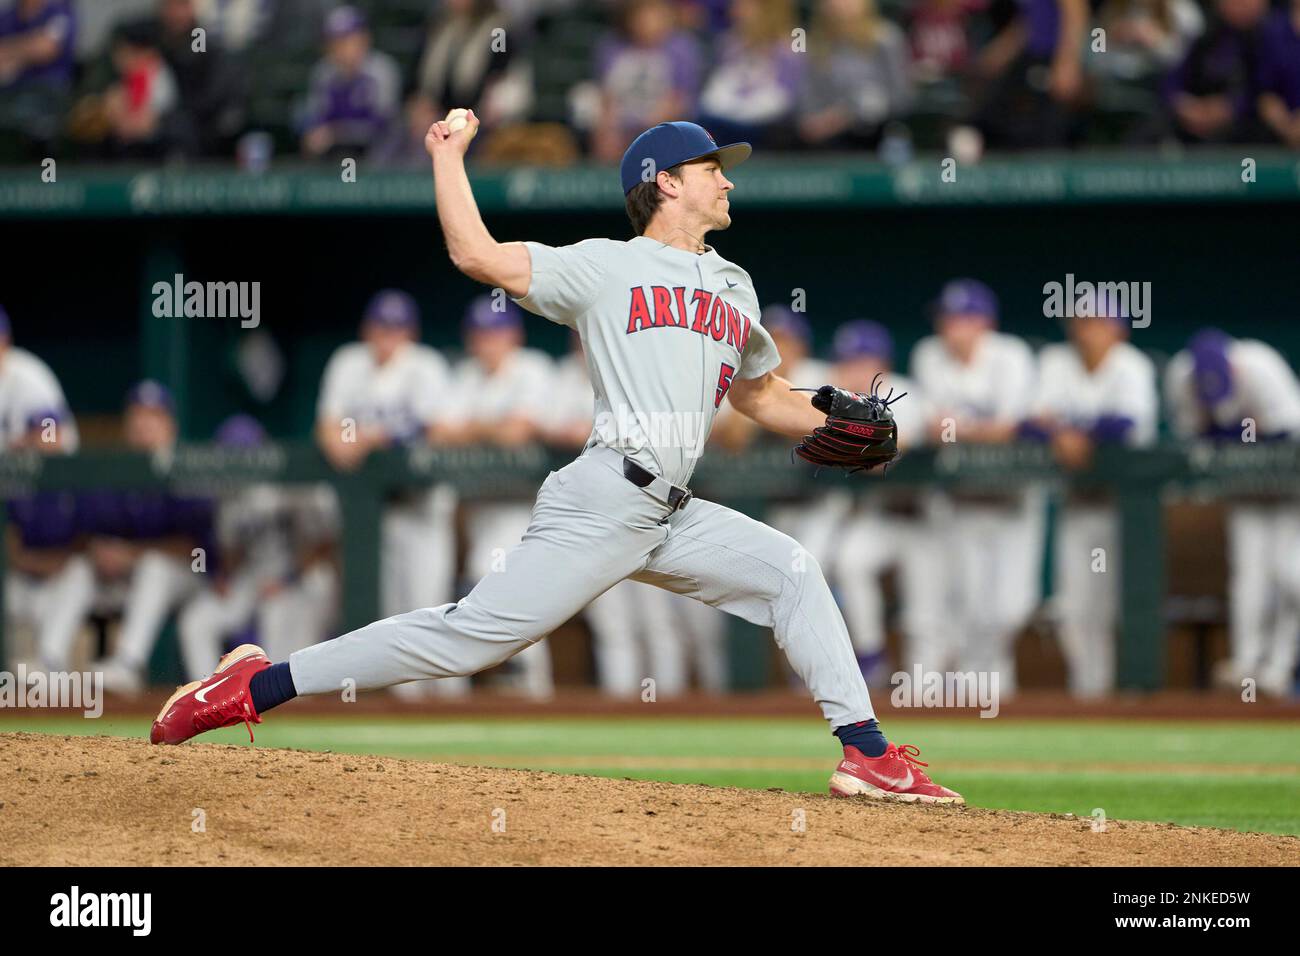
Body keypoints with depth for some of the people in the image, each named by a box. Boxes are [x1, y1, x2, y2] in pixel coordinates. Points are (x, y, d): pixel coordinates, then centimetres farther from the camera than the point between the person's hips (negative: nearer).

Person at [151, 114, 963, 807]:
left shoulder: (734, 288, 23)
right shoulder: (606, 266, 3)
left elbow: (762, 395, 34)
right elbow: (477, 254, -5)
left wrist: (837, 427, 18)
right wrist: (449, 157, 2)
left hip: (675, 517, 7)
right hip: (605, 499, -7)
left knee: (794, 575, -2)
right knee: (473, 634, -14)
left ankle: (867, 755, -1)